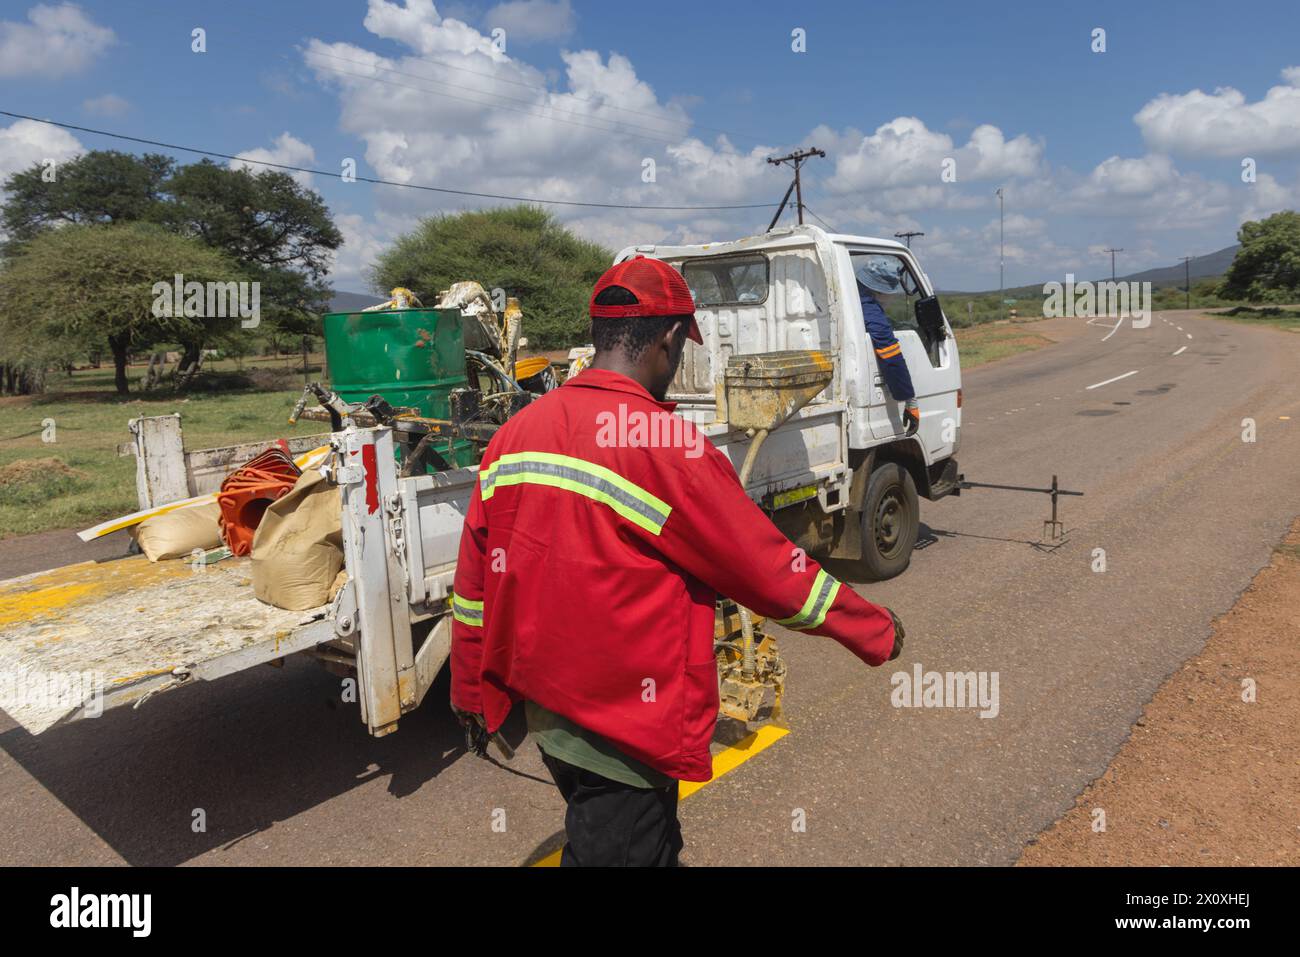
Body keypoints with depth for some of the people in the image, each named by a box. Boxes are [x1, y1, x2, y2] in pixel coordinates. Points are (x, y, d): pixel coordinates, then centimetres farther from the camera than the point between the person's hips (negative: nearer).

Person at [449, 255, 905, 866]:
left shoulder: (514, 434, -1)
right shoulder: (666, 442, -22)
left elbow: (472, 581, 6)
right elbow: (768, 568, -15)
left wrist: (468, 689, 19)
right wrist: (877, 631, 1)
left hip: (543, 711, 7)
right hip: (623, 733, -7)